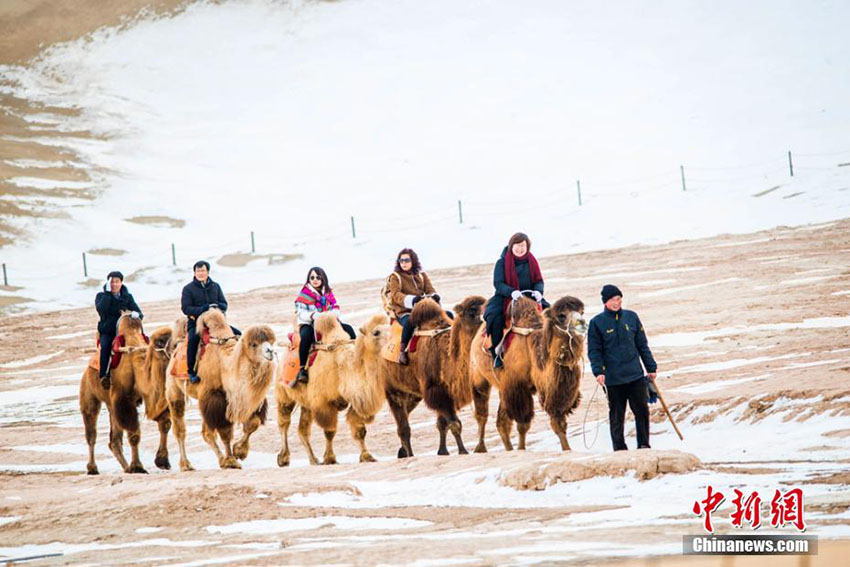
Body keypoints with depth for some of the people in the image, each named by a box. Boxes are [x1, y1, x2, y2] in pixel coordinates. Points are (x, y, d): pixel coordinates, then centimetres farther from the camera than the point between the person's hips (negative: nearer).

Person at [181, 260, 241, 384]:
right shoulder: (188, 288, 3)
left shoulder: (215, 286, 14)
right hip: (196, 323, -4)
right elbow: (186, 308, -7)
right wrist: (204, 309, -19)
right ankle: (191, 372, -26)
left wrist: (215, 307, -13)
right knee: (193, 339, -36)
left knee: (237, 334, -10)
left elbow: (224, 305, 12)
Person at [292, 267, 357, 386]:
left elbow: (336, 307, 11)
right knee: (306, 334, -39)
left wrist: (333, 314, -13)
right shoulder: (304, 294, -1)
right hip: (309, 324, -5)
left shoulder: (328, 292, 14)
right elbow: (300, 312, -10)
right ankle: (302, 369, -37)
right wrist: (312, 315, -27)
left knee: (348, 329, -11)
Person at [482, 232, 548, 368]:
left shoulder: (531, 261, 7)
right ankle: (497, 354, -17)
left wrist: (538, 291, -20)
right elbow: (498, 283, -11)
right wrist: (511, 292, -30)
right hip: (504, 298, -3)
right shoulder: (502, 262, -2)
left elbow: (538, 281, 4)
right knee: (495, 317, -31)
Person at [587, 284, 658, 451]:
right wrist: (598, 371, -15)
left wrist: (651, 368, 13)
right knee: (616, 415, 4)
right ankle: (619, 448, 13)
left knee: (642, 410, -2)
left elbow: (642, 345, 14)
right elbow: (594, 350, -1)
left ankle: (644, 445, 10)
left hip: (635, 375, 2)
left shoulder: (631, 317, 8)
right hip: (612, 378, -2)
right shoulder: (597, 323, 0)